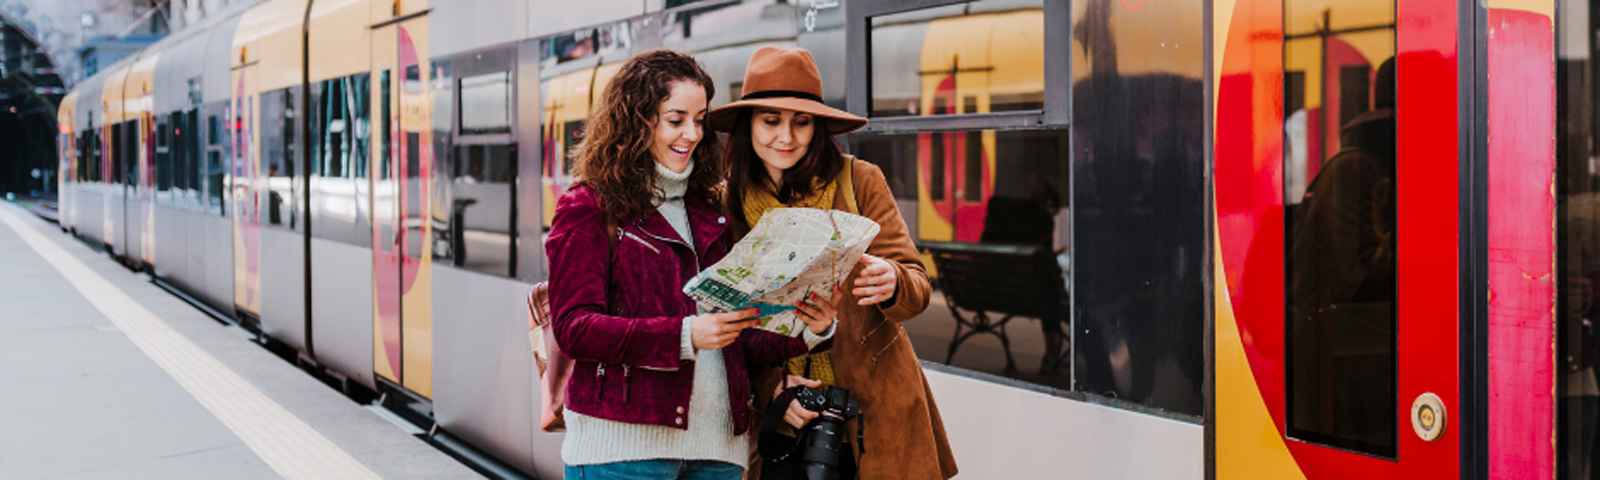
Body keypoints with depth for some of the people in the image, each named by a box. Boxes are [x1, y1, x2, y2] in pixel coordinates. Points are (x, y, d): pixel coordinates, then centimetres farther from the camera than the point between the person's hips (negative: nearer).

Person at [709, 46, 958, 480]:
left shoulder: (859, 181, -4)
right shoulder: (726, 205, 1)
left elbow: (917, 285, -6)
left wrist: (891, 284, -29)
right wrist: (770, 385, -12)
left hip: (875, 414, -1)